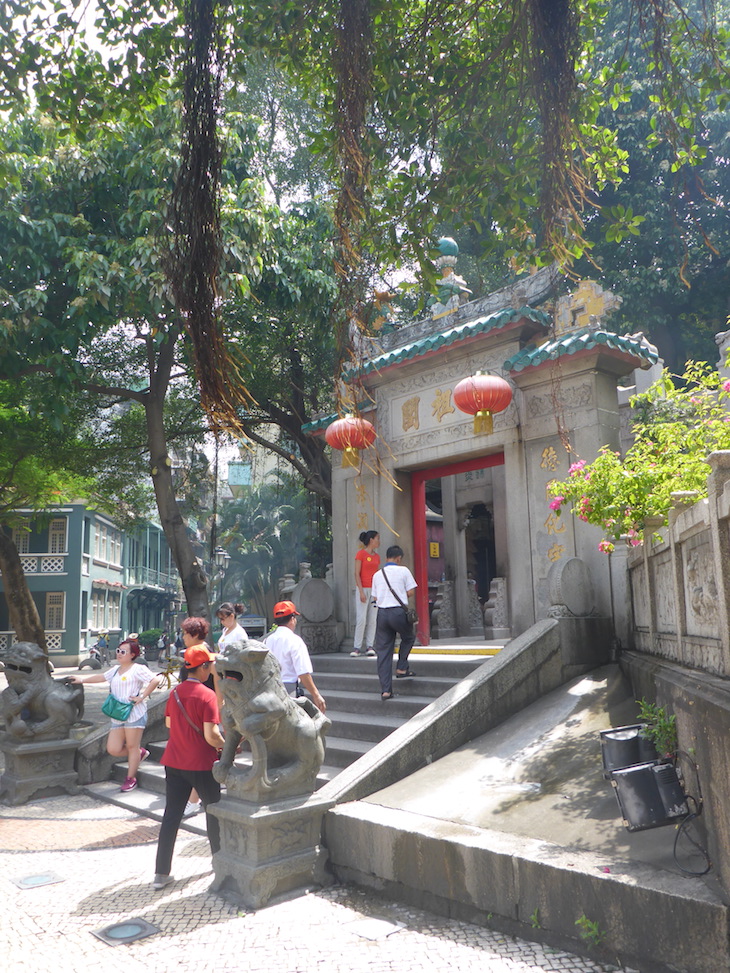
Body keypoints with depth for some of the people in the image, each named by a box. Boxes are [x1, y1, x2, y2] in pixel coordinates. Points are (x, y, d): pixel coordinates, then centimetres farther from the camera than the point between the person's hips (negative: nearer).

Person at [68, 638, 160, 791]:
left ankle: (131, 778, 16)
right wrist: (82, 679, 30)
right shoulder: (115, 671, 19)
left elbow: (155, 680, -19)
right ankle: (140, 753, 25)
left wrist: (141, 697, -18)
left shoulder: (138, 669, -7)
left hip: (134, 715, -8)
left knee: (132, 747, 1)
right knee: (113, 749, 2)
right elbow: (101, 677, 32)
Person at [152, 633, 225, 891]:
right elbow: (211, 735, -23)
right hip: (202, 764, -5)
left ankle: (161, 873, 10)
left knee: (171, 815, 9)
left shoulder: (175, 692, 1)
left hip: (174, 762, 5)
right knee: (213, 810, 15)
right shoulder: (207, 695, -19)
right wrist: (225, 746, -5)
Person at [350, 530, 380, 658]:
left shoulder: (377, 556, 15)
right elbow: (357, 574, -7)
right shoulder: (361, 554, -3)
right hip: (364, 589, -6)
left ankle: (369, 646, 6)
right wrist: (361, 591, -14)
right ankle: (357, 647, -2)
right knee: (361, 619, -8)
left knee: (373, 619, 2)